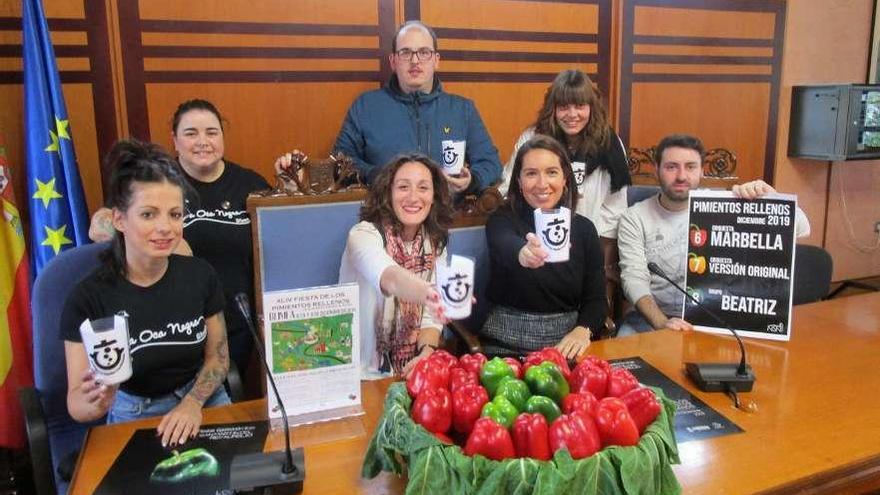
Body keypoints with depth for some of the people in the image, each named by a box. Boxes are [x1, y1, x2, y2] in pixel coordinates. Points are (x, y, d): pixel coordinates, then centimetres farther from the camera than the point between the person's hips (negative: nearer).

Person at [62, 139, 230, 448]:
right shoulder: (87, 298, -13)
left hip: (203, 402, 1)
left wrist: (193, 402, -13)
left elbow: (218, 357, 4)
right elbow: (76, 404, -11)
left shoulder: (200, 275, -6)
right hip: (133, 417, -1)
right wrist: (95, 403, -33)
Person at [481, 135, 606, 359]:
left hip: (566, 343, 3)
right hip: (508, 345, -2)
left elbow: (596, 298, 4)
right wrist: (522, 254, -50)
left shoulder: (584, 228, 5)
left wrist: (583, 331, -16)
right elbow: (505, 246, -27)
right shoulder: (502, 219, -3)